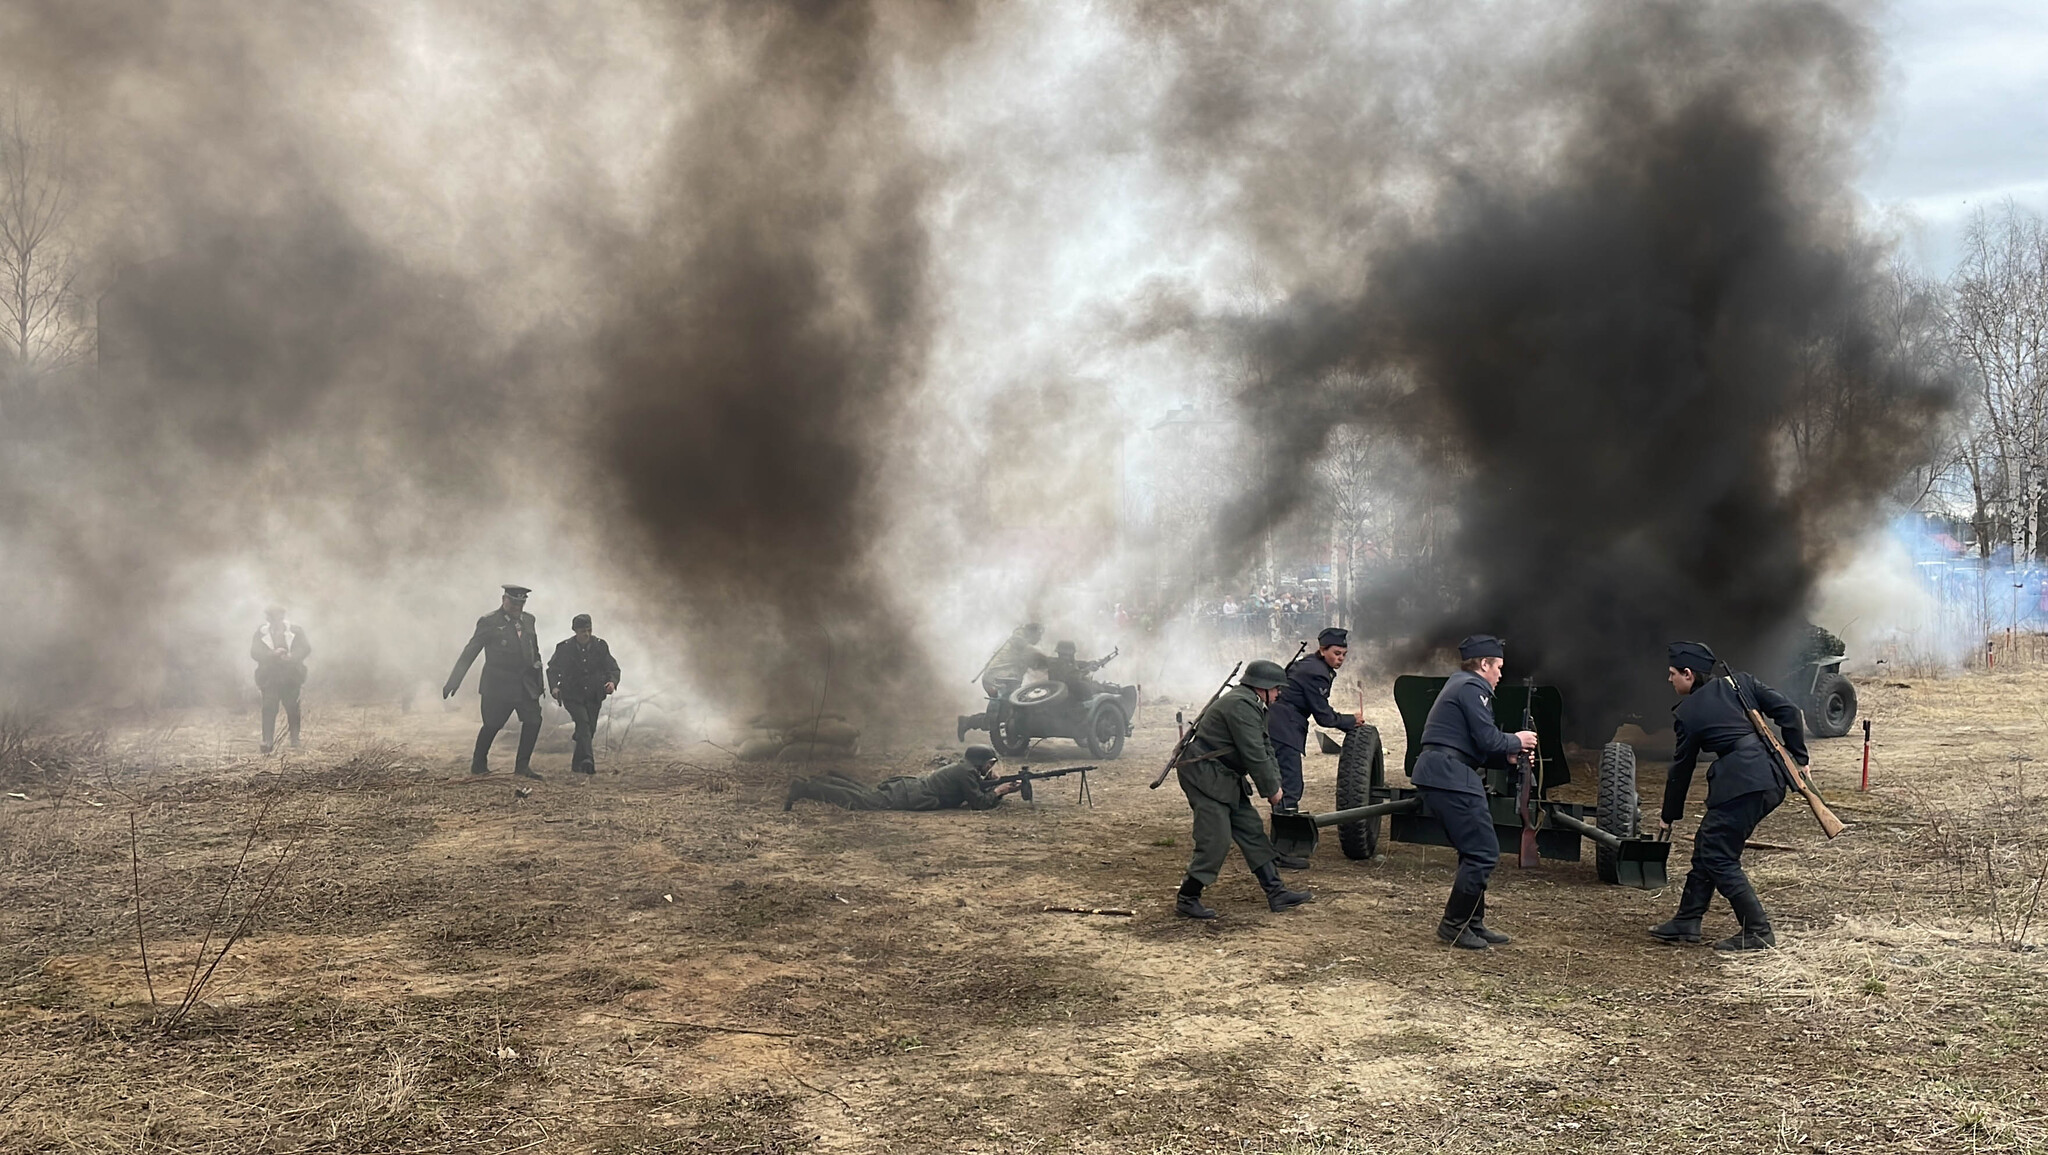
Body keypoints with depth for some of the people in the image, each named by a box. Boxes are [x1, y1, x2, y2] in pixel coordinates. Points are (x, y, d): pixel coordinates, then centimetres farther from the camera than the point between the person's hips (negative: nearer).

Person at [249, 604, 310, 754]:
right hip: (269, 678, 0)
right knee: (269, 709, -7)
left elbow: (305, 649, -1)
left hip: (291, 677, 0)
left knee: (293, 709, 0)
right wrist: (273, 654, -20)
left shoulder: (296, 631, 7)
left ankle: (295, 742, 8)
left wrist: (292, 656, -20)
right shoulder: (261, 633, 7)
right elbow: (254, 652, -4)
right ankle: (267, 742, -8)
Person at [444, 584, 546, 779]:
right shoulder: (489, 622, -6)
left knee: (533, 720, -4)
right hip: (498, 684, -5)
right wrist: (454, 681, -7)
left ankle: (522, 766, 6)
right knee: (492, 725, -1)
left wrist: (539, 679, 18)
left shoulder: (528, 620, 10)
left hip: (526, 683, 5)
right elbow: (469, 653, -4)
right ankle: (478, 765, 20)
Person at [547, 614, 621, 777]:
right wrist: (554, 687, -14)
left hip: (594, 696, 3)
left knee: (590, 729, 7)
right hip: (572, 695, -3)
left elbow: (612, 668, 1)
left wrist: (612, 682, -21)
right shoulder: (564, 647, -6)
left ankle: (577, 764, 23)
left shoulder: (600, 645, -2)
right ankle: (587, 760, -35)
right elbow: (552, 669, 4)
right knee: (583, 722, -24)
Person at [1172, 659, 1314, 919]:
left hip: (1225, 778, 11)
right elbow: (1254, 754, -21)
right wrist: (1272, 789, -10)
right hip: (1204, 776, -11)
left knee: (1252, 831, 11)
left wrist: (1274, 783, 4)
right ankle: (1186, 900, -1)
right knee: (1216, 841, -11)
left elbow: (1264, 746, 15)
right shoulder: (1240, 705, -20)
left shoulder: (1250, 704, 15)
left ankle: (1276, 893, 15)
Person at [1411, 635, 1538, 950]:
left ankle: (1473, 923, 21)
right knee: (1483, 852, -7)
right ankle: (1454, 925, -3)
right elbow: (1488, 740, -15)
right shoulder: (1471, 688, -8)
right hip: (1450, 778, -11)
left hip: (1438, 774, 11)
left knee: (1474, 852, 17)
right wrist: (1516, 741, 4)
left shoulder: (1459, 685, 25)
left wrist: (1508, 757, 16)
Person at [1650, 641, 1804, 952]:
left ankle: (1758, 932, 0)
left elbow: (1681, 769, 8)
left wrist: (1669, 817, 19)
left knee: (1717, 857, 1)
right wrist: (1799, 759, 11)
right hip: (1772, 778, 8)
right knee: (1706, 847, 15)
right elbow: (1787, 710, 7)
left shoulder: (1687, 713, 1)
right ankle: (1686, 922, 21)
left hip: (1740, 783, -8)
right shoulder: (1738, 682, 16)